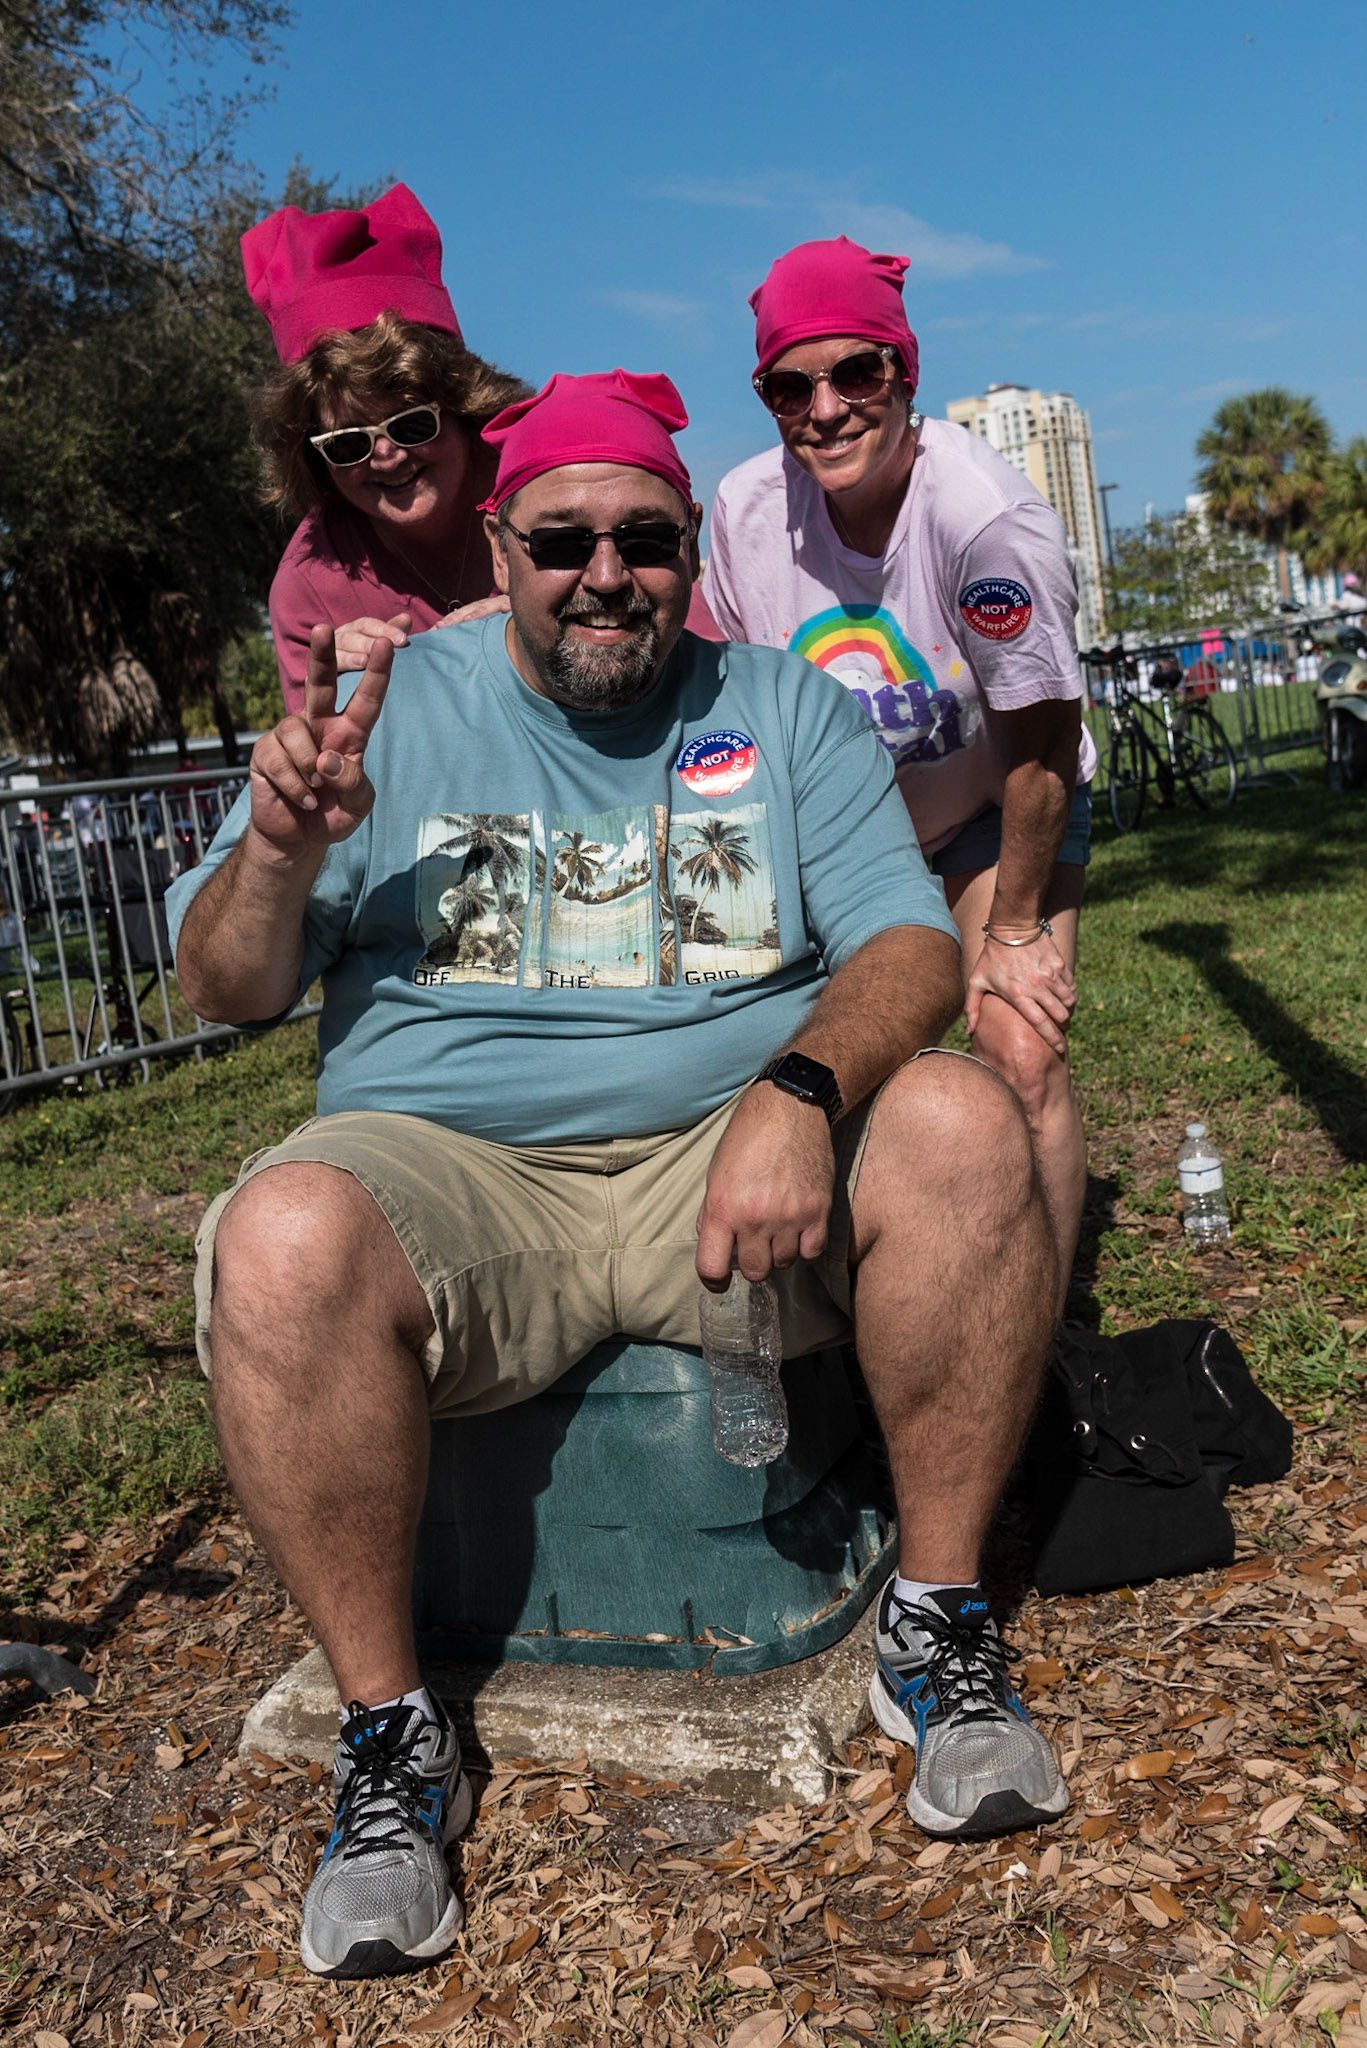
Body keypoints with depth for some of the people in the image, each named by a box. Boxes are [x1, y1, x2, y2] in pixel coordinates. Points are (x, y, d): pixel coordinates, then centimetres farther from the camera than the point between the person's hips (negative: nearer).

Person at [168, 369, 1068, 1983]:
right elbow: (223, 992, 9)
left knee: (960, 1122, -27)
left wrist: (803, 1091, -21)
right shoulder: (394, 709, 11)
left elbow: (909, 947, 1)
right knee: (283, 1239, -32)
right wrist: (279, 850, -13)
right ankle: (389, 1728, -9)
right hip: (450, 1170, 0)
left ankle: (935, 1622, -7)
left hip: (735, 1158, 1)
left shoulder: (787, 709, 13)